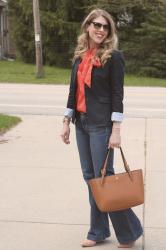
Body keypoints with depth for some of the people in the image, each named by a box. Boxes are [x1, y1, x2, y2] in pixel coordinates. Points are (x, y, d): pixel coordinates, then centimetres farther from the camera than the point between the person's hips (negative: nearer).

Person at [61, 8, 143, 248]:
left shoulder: (113, 56, -8)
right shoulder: (80, 56, 10)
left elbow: (117, 95, -12)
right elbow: (73, 91, 13)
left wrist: (116, 131, -17)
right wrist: (66, 123, 11)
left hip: (101, 125, -6)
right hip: (81, 123, 7)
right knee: (90, 176, 11)